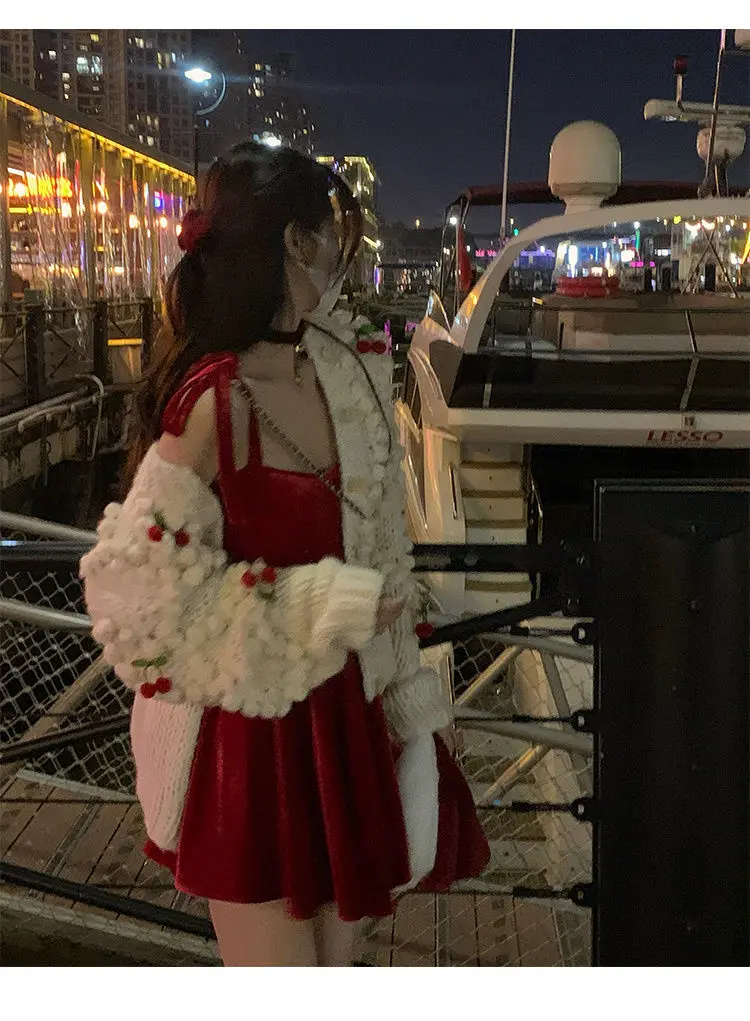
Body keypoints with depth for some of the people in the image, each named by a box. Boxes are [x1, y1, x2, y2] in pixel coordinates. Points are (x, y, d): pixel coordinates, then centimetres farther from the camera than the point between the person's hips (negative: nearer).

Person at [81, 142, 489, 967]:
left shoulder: (346, 368, 1)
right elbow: (150, 591, -21)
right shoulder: (216, 401, -22)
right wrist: (330, 607, -19)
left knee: (335, 950, 21)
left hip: (342, 713, 7)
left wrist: (403, 687, 10)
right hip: (248, 735, -7)